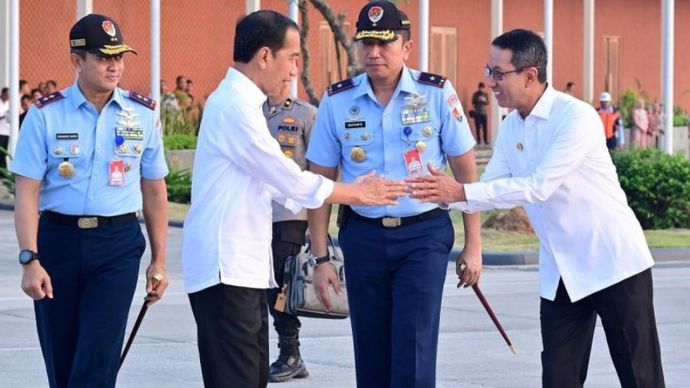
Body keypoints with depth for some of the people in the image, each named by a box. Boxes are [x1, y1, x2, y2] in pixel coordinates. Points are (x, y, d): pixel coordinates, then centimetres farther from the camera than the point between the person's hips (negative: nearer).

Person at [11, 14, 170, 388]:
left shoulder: (143, 114, 4)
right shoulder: (45, 114, -2)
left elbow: (154, 191, 11)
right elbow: (27, 192, -4)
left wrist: (159, 261, 11)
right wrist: (29, 259, -14)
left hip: (118, 244, 0)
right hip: (57, 240, 0)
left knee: (98, 358, -9)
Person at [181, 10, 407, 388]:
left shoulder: (239, 102, 16)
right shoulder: (235, 105, -16)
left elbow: (275, 183, 18)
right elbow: (289, 179, -14)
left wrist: (350, 191, 14)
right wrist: (357, 194, -2)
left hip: (245, 267, 10)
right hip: (225, 270, -10)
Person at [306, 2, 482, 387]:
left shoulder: (437, 93, -4)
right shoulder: (337, 102, 0)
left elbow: (465, 171, 1)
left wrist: (473, 245, 0)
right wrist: (321, 258, 1)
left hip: (424, 234, -2)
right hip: (363, 236, 2)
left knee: (414, 348, -9)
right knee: (370, 352, 8)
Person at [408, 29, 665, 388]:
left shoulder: (576, 117, -20)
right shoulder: (510, 128, 5)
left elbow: (538, 187, -27)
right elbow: (490, 190, 7)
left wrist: (461, 192, -29)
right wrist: (446, 193, -12)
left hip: (613, 263, -7)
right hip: (560, 272, 7)